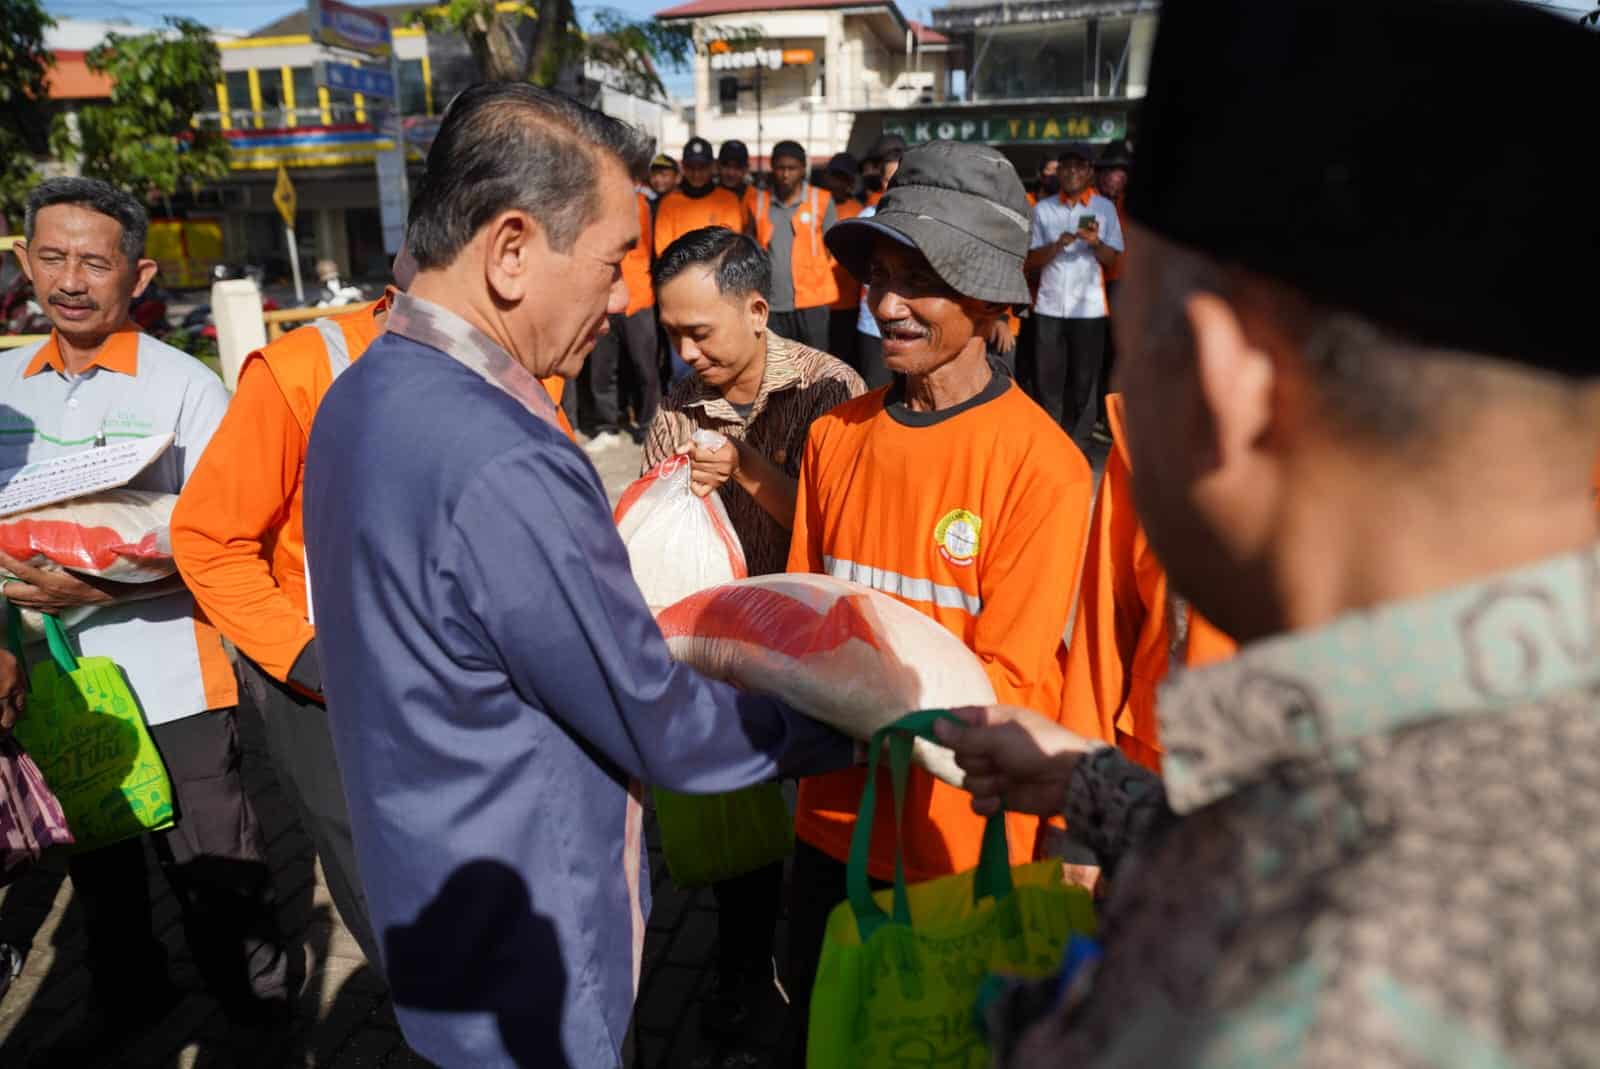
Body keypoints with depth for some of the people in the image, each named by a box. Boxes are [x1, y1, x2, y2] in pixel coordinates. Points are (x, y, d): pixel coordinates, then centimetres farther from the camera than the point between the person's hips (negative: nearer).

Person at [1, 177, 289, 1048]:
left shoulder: (184, 385, -10)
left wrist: (100, 590, -24)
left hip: (172, 688, -4)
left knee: (214, 875, 6)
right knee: (96, 869, 22)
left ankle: (257, 1007, 29)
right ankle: (126, 997, 45)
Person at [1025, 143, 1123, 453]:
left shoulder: (1105, 208, 5)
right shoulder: (1043, 208, 7)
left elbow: (1113, 259, 2)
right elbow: (1030, 261, 4)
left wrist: (1095, 243, -18)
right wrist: (1058, 245, -14)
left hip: (1088, 308, -1)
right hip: (1049, 306, 1)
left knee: (1084, 380, 2)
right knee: (1047, 378, 3)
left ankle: (1079, 445, 10)